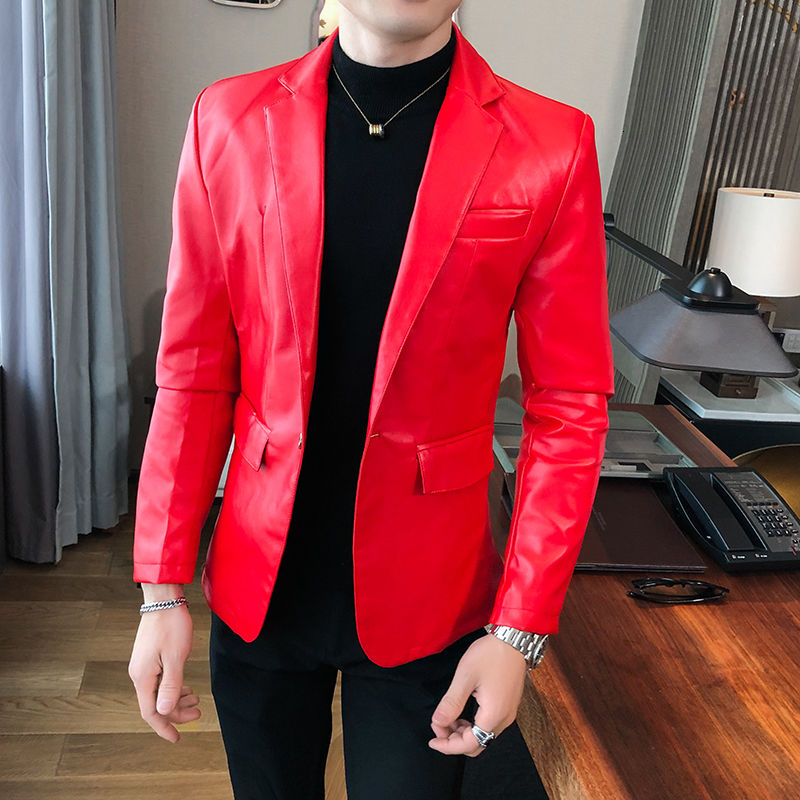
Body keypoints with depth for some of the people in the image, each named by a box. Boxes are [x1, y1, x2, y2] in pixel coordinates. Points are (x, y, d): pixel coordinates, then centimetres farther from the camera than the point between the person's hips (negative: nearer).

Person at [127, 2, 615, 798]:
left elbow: (568, 405, -7)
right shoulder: (229, 120, -5)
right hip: (258, 588, 2)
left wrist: (519, 631, -10)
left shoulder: (552, 146, -10)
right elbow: (194, 375, -3)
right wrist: (163, 590, -3)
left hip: (421, 604, -1)